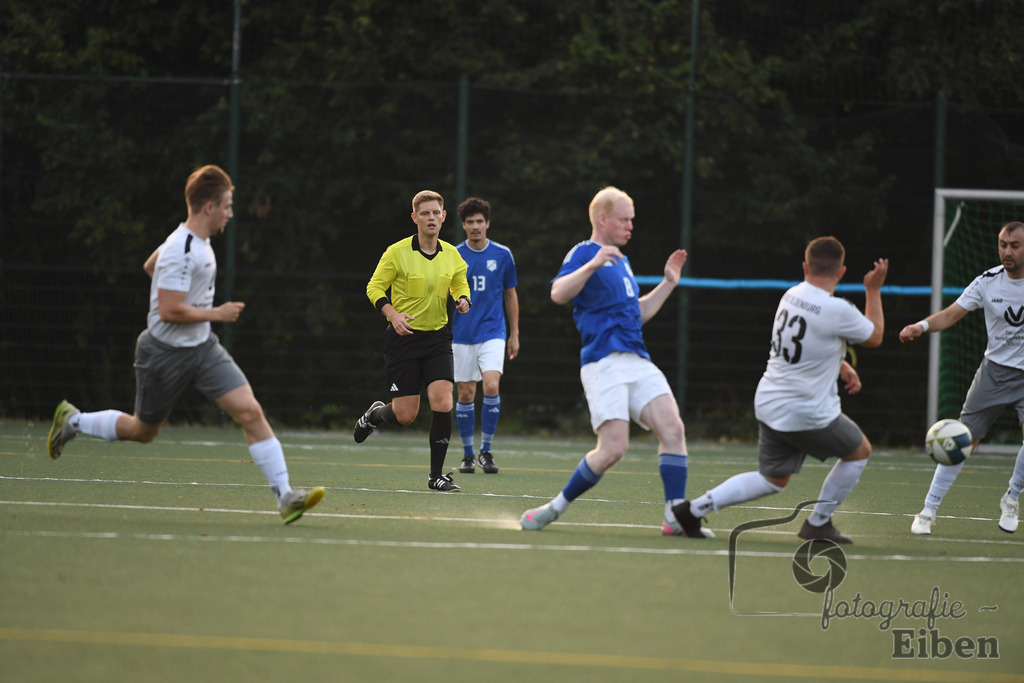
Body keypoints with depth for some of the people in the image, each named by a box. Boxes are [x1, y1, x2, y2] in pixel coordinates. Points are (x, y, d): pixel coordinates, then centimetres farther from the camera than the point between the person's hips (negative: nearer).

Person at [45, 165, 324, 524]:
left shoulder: (198, 240, 5)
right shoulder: (181, 251, -24)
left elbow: (150, 266, 22)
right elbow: (169, 311, -28)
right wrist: (216, 313, -18)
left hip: (202, 347, 8)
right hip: (166, 353, -8)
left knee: (250, 411, -10)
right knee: (142, 431, 12)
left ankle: (285, 496, -14)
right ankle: (73, 420, 36)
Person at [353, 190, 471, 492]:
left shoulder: (451, 255, 4)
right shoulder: (397, 252, -9)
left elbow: (460, 284, 20)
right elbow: (375, 287, -3)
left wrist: (462, 300, -3)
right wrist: (393, 315, -19)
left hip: (437, 337, 3)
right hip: (403, 339, -3)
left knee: (443, 403, -14)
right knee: (405, 414, -4)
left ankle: (436, 475, -2)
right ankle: (375, 414, 34)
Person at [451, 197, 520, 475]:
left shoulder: (502, 255, 3)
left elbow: (510, 295, 12)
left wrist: (514, 334, 11)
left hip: (492, 332, -1)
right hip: (462, 335, 1)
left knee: (491, 386, -18)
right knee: (466, 393, 2)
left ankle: (486, 451, -7)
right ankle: (467, 454, 14)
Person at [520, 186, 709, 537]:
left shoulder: (621, 261, 26)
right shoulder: (584, 253, -1)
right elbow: (558, 293, -18)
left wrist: (668, 284, 29)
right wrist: (593, 265, -28)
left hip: (638, 361, 8)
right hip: (604, 362, -8)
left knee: (673, 429, -10)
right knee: (613, 448, -16)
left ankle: (675, 517, -8)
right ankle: (557, 507, 1)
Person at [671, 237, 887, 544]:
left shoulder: (792, 296, 4)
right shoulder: (837, 311, -20)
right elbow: (875, 337, -2)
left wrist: (842, 367, 12)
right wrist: (873, 290, 7)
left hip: (769, 404, 7)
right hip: (809, 415, -7)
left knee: (773, 480, 19)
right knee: (860, 451, 17)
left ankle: (697, 506, 6)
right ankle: (818, 523, 19)